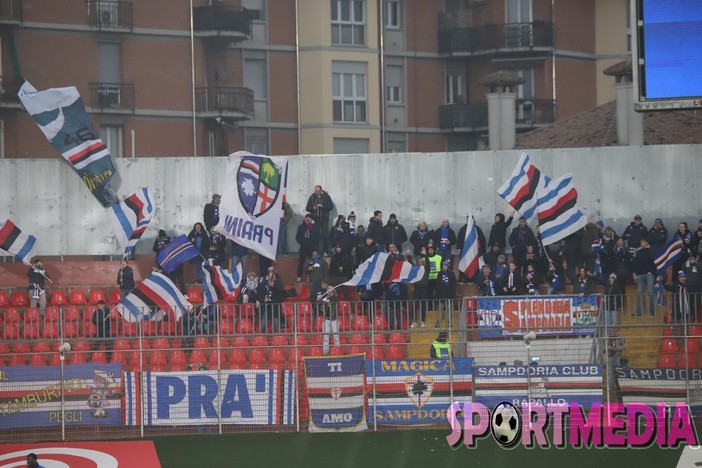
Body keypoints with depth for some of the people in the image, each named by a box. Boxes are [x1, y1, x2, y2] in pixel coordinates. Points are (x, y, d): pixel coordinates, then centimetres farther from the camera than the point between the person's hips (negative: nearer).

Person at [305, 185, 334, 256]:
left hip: (324, 219, -1)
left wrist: (322, 206, -15)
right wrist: (313, 208, -12)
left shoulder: (326, 197, 3)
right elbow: (307, 208, 9)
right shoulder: (312, 197, 8)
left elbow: (331, 206, -2)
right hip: (315, 219, 1)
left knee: (325, 235, -3)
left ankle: (325, 251, 1)